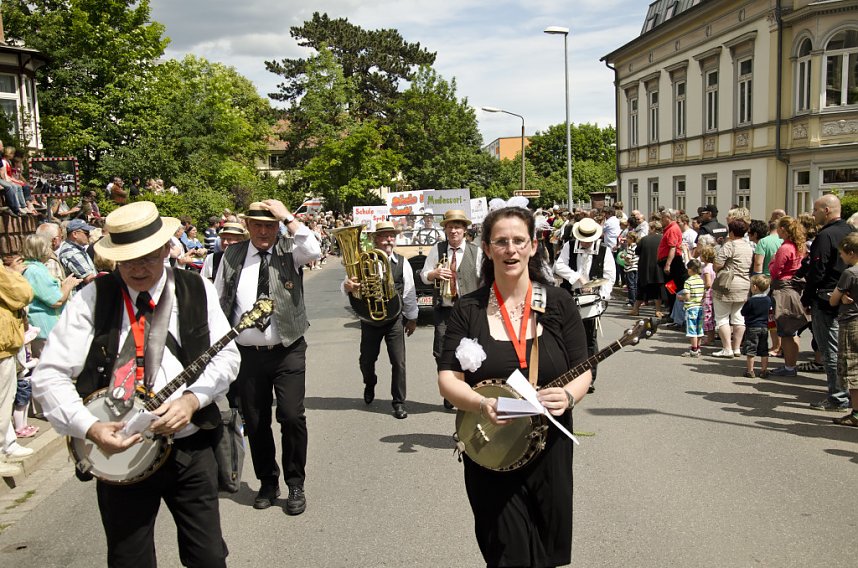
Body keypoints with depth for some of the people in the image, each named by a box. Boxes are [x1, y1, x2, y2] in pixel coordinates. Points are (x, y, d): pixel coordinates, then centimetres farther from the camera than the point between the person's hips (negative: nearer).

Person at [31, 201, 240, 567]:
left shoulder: (197, 291, -1)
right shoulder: (92, 299, -5)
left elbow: (226, 357, 1)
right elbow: (49, 375, -7)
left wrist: (193, 398, -16)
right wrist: (89, 427, -21)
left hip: (191, 449, 1)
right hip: (117, 454, -1)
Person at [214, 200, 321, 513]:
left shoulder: (289, 248, -1)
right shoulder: (232, 255, 6)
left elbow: (314, 250, -25)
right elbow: (218, 301, 10)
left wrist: (288, 217, -17)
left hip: (288, 351, -3)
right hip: (247, 354, 3)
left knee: (292, 416, -8)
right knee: (255, 422, 10)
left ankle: (295, 485, 12)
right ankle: (267, 482, 29)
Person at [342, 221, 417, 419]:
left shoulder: (402, 263, -5)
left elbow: (409, 293, 2)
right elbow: (348, 284, -14)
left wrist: (412, 318, 8)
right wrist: (348, 285, -39)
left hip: (395, 320, 0)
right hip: (369, 320, 1)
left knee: (398, 362, -2)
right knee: (366, 360, 15)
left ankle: (399, 402, 14)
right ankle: (370, 385, 48)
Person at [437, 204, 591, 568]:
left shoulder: (558, 303, -1)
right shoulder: (468, 310, -3)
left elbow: (582, 373, 0)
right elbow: (447, 380, -7)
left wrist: (569, 395, -22)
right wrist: (482, 405, -26)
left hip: (550, 450, 2)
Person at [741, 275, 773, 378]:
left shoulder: (751, 301, -16)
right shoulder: (768, 299, 1)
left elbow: (743, 313, -8)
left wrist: (745, 304, 8)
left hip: (752, 328, -6)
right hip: (764, 327, 6)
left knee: (750, 350, 0)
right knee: (764, 351, 11)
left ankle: (750, 371, 1)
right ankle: (764, 370, 15)